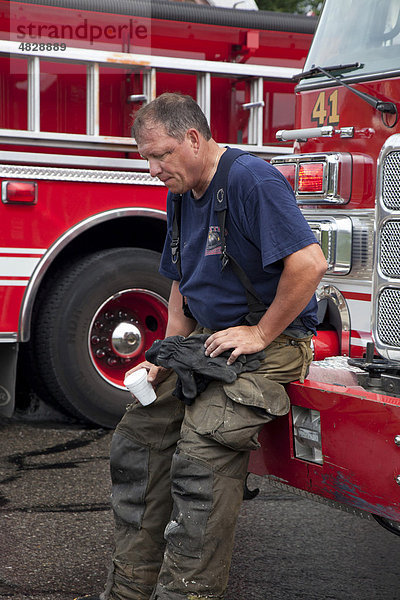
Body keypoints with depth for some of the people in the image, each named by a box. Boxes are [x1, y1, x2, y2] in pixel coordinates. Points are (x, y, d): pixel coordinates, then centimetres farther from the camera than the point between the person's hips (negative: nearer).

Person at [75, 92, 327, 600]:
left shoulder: (252, 181, -18)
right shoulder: (181, 195, 10)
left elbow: (309, 263, -27)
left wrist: (260, 334, -20)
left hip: (273, 340, -9)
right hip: (211, 338, 9)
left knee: (201, 452, -25)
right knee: (139, 429, 3)